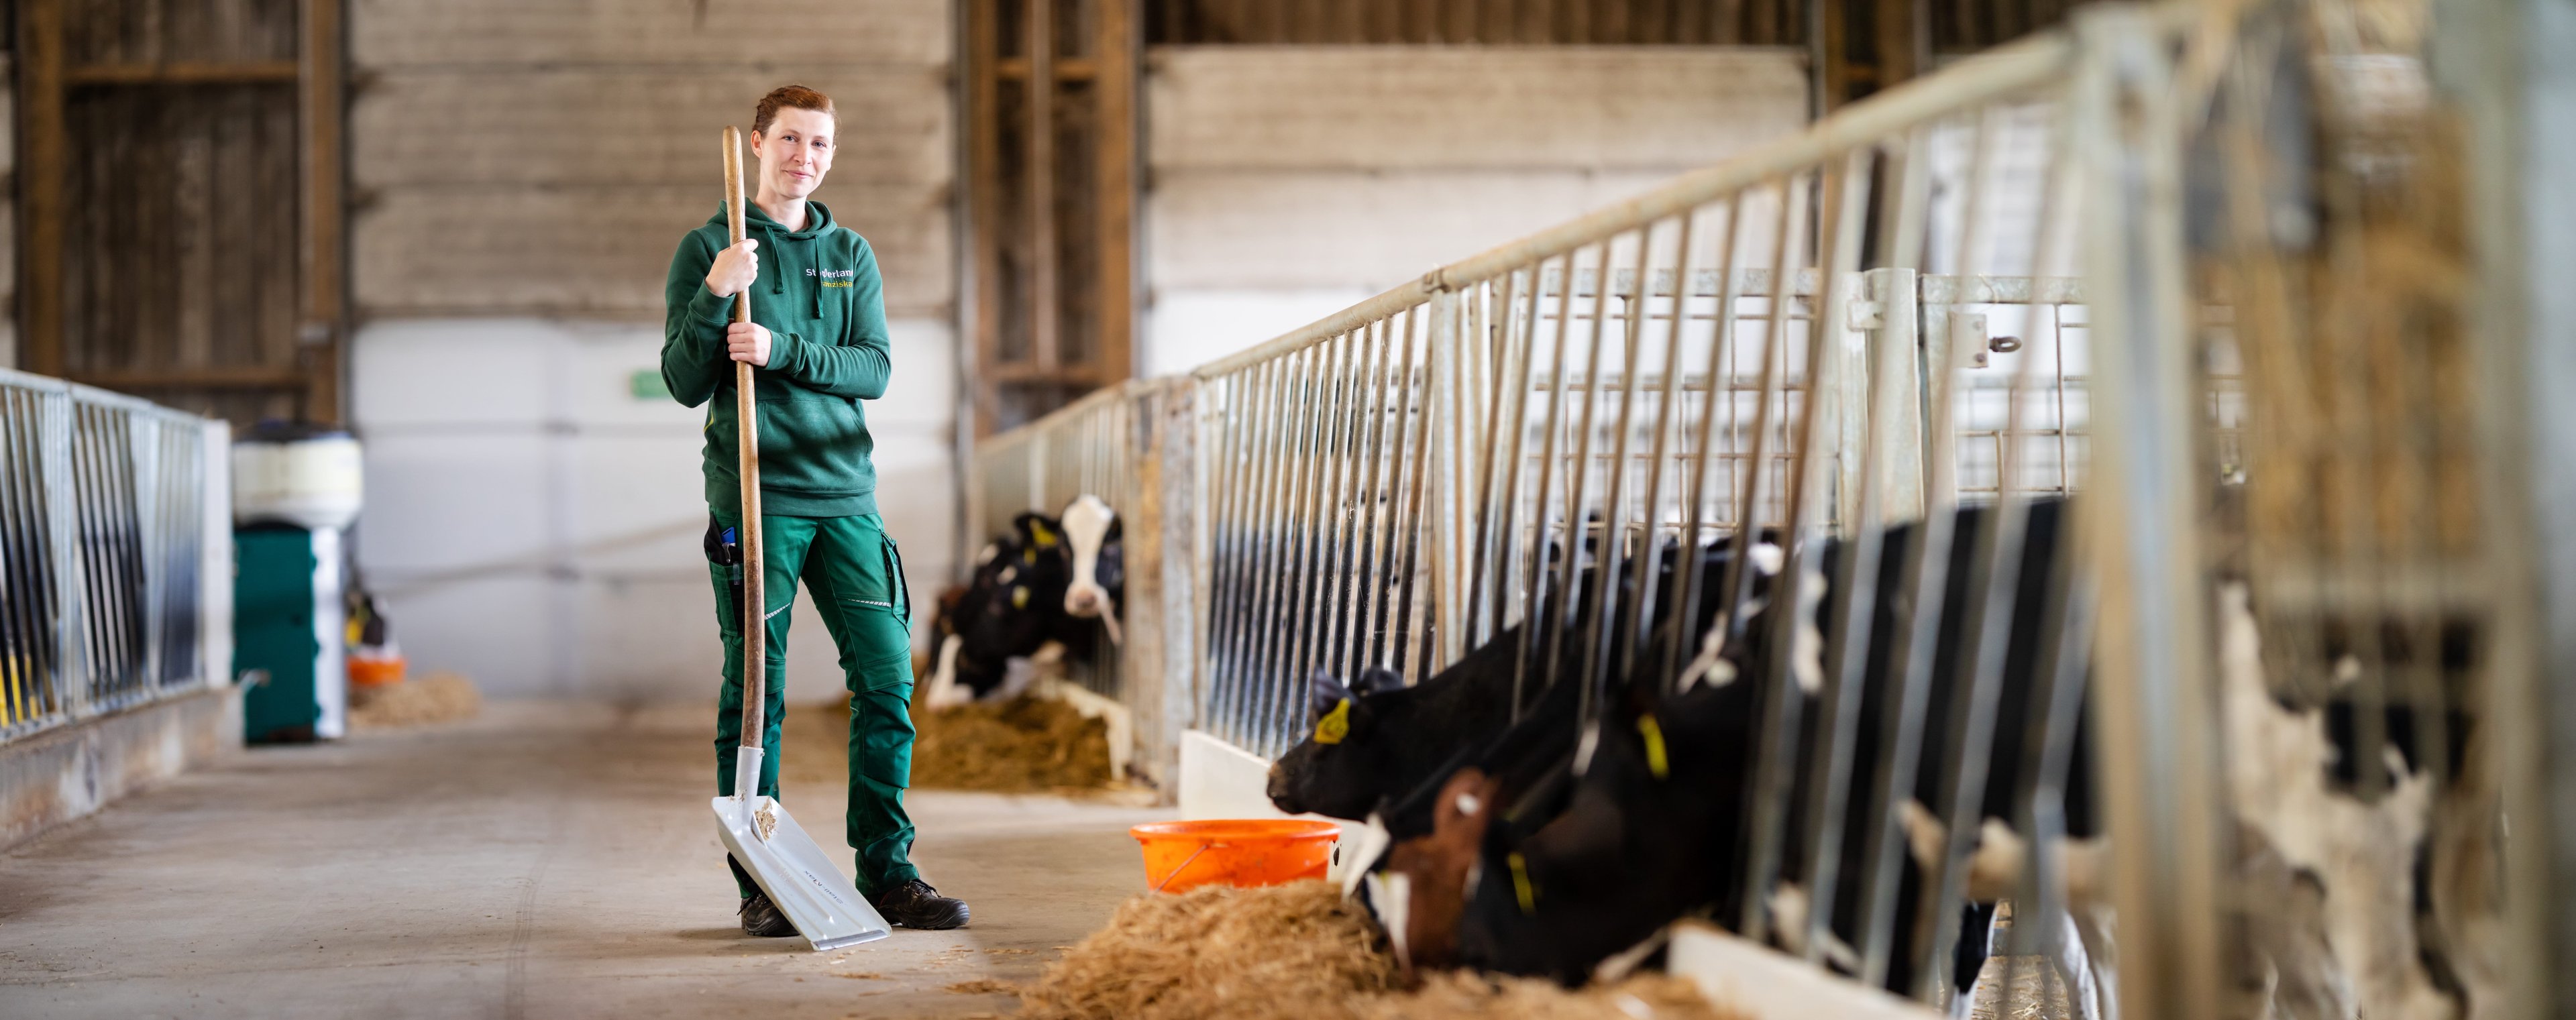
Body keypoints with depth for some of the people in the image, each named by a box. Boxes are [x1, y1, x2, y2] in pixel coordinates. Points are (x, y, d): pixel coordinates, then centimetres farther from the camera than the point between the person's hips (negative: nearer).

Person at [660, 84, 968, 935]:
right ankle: (759, 887, 6)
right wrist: (714, 296, -17)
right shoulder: (708, 249, 3)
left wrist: (781, 348, -13)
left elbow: (875, 370, 3)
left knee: (887, 677, -1)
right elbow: (685, 384, -1)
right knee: (755, 695, -1)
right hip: (754, 498, -4)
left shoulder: (851, 253, 14)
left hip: (845, 494, 4)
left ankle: (887, 871, 7)